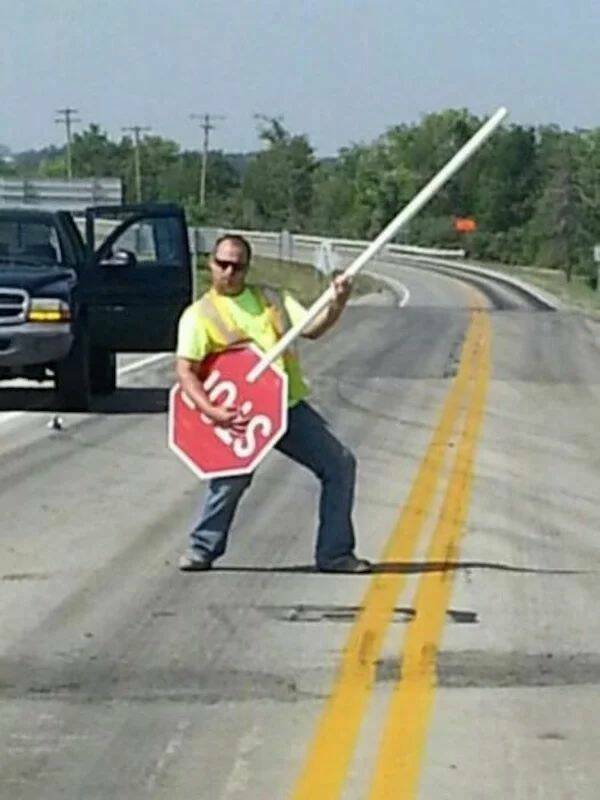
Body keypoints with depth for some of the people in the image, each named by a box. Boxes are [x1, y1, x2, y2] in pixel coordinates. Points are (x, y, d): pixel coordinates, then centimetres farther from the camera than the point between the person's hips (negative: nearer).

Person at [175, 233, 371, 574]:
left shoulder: (271, 299, 15)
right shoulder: (199, 314, 1)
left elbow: (312, 329, 6)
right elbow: (186, 371, -9)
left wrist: (337, 304, -15)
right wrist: (212, 411, -25)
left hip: (291, 406, 5)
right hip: (244, 416, -5)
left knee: (340, 465, 4)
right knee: (232, 479, -25)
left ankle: (335, 553, 14)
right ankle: (202, 550, -2)